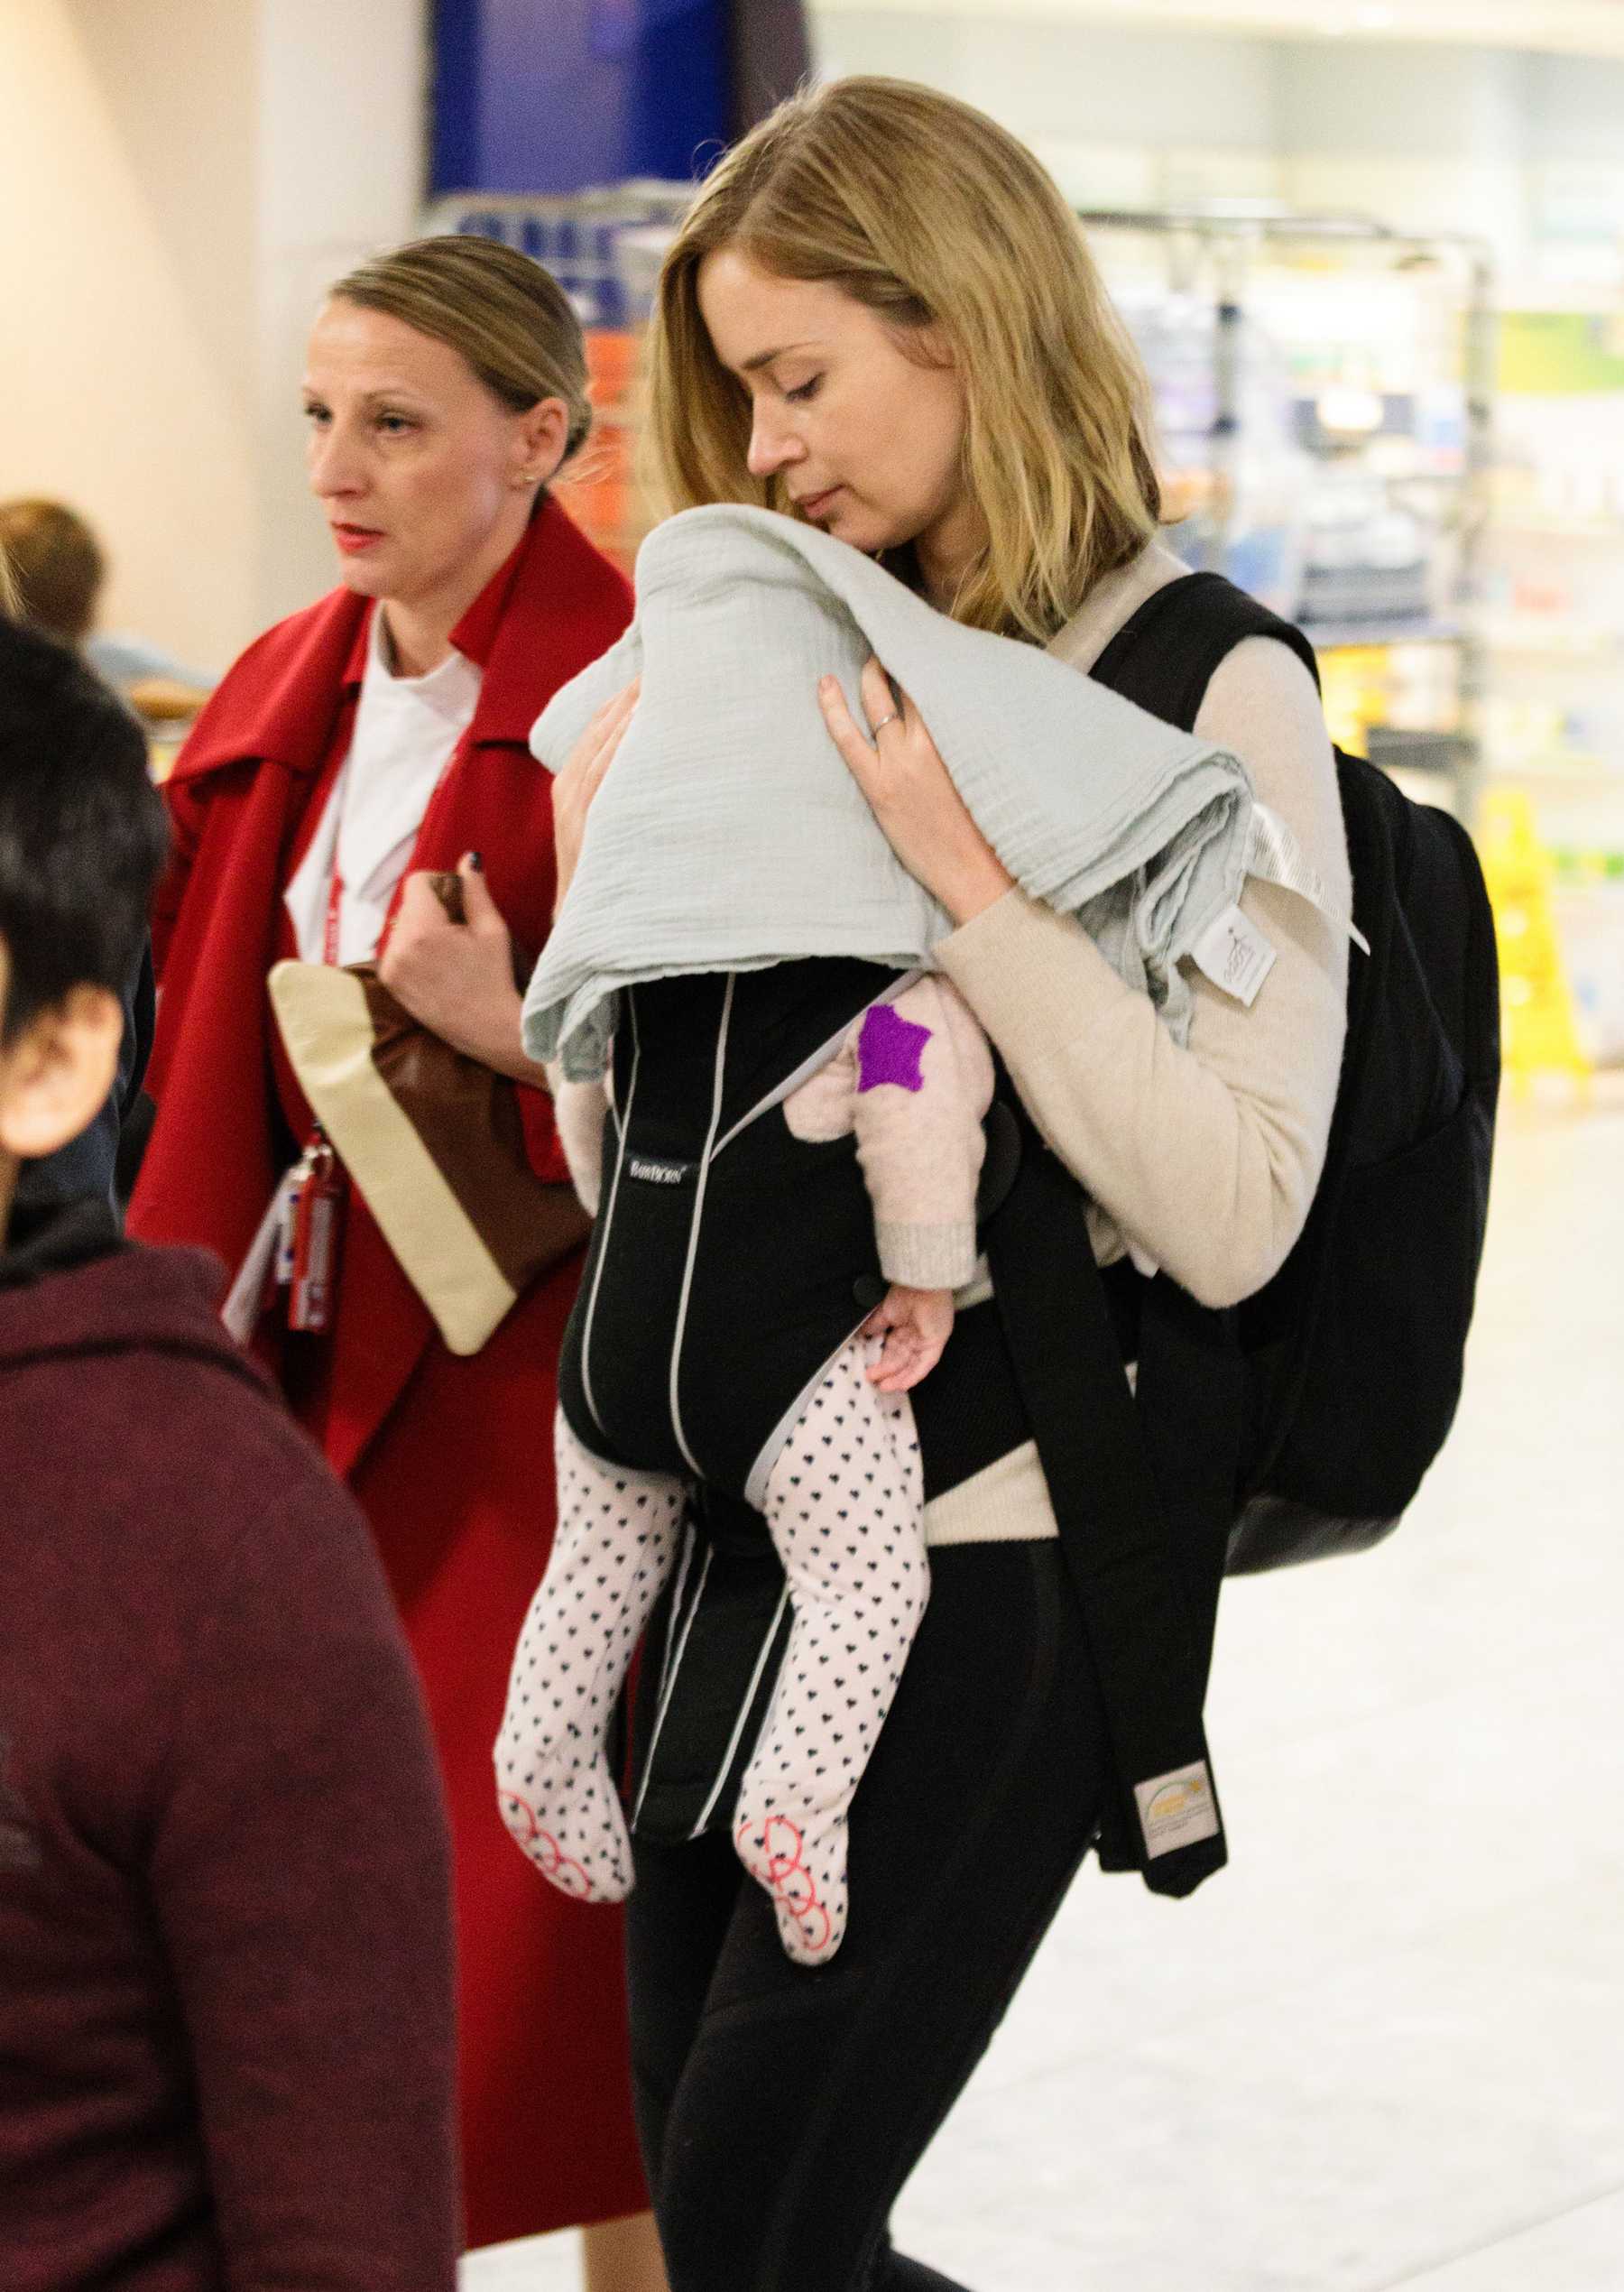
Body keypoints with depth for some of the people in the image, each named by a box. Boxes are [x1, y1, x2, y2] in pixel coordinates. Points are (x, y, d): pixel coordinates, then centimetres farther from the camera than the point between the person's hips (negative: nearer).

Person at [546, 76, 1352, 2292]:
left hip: (1001, 1556, -7)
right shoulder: (824, 659, 10)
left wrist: (971, 882, -22)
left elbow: (1232, 1218, -18)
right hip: (746, 1522, 7)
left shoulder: (1211, 688, -9)